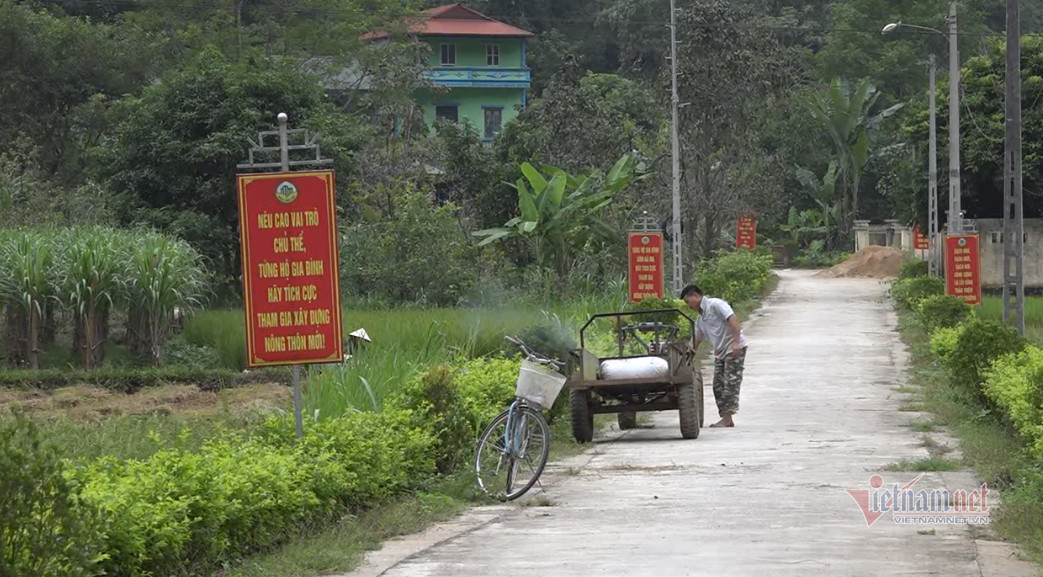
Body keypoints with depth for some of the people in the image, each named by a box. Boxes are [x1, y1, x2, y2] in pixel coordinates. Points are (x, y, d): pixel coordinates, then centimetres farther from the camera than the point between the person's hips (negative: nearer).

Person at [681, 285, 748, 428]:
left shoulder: (715, 304, -9)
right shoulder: (701, 318, 18)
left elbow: (733, 319, -21)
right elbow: (696, 341, 24)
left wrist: (736, 342, -29)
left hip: (734, 348, -10)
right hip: (720, 352, 10)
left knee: (730, 383, -10)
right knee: (718, 384, 6)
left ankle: (727, 418, -11)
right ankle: (726, 418, 9)